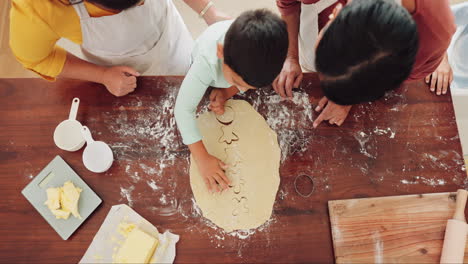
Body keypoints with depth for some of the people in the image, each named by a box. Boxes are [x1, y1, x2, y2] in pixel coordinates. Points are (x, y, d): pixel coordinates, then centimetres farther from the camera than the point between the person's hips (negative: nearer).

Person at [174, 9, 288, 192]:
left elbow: (254, 78, -21)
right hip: (210, 75, -2)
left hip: (232, 67, 3)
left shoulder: (266, 49, -43)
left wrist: (227, 92, -36)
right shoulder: (207, 62, -52)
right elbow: (183, 110, -47)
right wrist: (203, 159, -50)